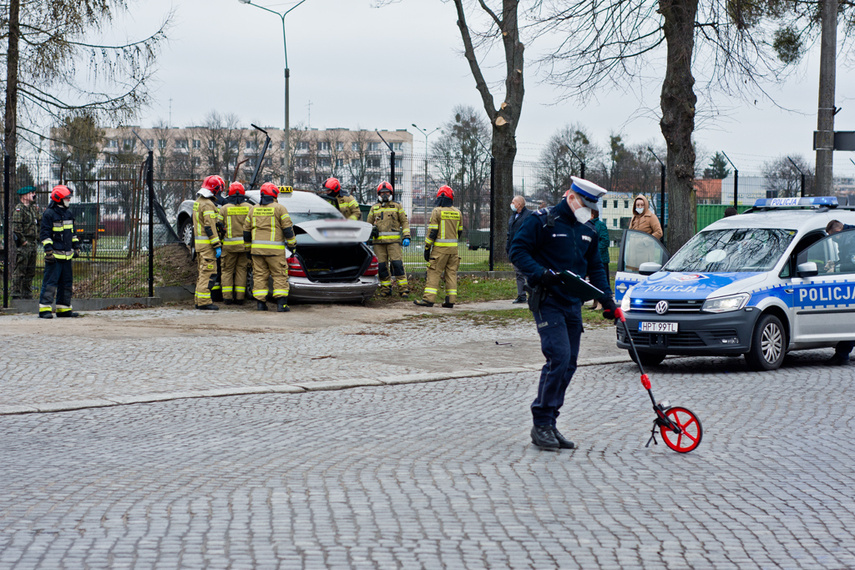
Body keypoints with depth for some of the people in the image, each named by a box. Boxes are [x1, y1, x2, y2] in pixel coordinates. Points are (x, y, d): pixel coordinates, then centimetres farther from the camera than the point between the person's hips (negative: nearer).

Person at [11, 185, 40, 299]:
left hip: (32, 244, 8)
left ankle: (27, 295, 18)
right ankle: (16, 294, -3)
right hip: (23, 246, -8)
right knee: (20, 271, -6)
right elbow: (16, 228, -17)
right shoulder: (19, 209, -10)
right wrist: (23, 241, -16)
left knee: (30, 272, 12)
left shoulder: (33, 208, 15)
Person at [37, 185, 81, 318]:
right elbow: (44, 233, -11)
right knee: (50, 282, -10)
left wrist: (76, 247, 20)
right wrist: (48, 250, -17)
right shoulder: (49, 214, -8)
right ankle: (45, 309, -9)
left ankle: (64, 308, 18)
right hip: (55, 255, -8)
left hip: (67, 255, 8)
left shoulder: (68, 214, 16)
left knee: (67, 282, 10)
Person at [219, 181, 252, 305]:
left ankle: (227, 297, 4)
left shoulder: (224, 208, -2)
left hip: (229, 244, -2)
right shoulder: (249, 207, 2)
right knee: (241, 269, 8)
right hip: (245, 244, 2)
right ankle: (239, 297, 6)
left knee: (227, 270, 8)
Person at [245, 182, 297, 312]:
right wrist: (293, 245, 2)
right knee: (280, 276, 0)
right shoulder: (280, 208, -2)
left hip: (257, 248, 4)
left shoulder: (253, 210, 12)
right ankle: (281, 303, -7)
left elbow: (246, 231, 15)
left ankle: (260, 303, 4)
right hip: (275, 249, -4)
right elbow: (288, 229, -5)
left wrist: (248, 248, 24)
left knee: (259, 275, 8)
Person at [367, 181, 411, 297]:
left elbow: (405, 222, 9)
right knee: (382, 266, 1)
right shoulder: (374, 208, 17)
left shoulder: (397, 207, 11)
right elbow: (368, 224, 23)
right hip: (379, 242, 3)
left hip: (394, 241, -3)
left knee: (397, 264, -11)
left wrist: (406, 237, -2)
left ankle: (403, 288, -9)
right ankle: (385, 288, 9)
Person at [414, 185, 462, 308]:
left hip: (440, 247, -5)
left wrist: (427, 248, -6)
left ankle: (428, 299, -7)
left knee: (434, 273, -3)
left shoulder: (437, 211, -8)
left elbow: (432, 232, -10)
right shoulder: (457, 212, 9)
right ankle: (450, 301, 5)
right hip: (453, 247, 5)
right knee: (451, 273, 7)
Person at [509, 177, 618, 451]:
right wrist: (540, 273, -23)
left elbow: (595, 268, 22)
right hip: (547, 302, -8)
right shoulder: (543, 221, -6)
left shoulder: (587, 232, 16)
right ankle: (541, 423, -10)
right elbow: (517, 250, -9)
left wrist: (606, 299, 10)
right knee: (559, 357, -18)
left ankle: (549, 424, 13)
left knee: (569, 364, 5)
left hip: (573, 305, 8)